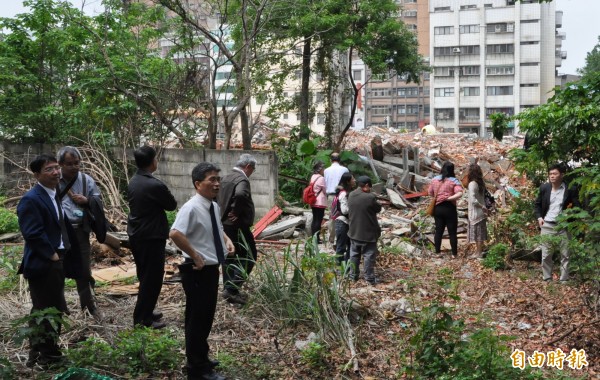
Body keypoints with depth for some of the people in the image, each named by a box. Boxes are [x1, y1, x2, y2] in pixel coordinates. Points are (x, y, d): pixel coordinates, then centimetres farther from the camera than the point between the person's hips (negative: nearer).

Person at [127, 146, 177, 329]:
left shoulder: (133, 182, 5)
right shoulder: (155, 185, -21)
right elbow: (172, 205, -8)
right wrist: (166, 196, 11)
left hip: (135, 235, 9)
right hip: (152, 238, -9)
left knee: (145, 276, 19)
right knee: (153, 278, 0)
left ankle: (145, 312, 28)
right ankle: (142, 318, 4)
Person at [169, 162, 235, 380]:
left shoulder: (214, 207, 7)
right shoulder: (192, 208, -21)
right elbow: (175, 233, -35)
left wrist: (227, 240, 8)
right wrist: (195, 256, -25)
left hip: (212, 269, 9)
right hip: (198, 271, -9)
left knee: (207, 317, 21)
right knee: (197, 319, 3)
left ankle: (201, 360, 37)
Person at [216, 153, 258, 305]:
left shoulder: (225, 178, 11)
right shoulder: (242, 179, -17)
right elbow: (240, 195, -37)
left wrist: (225, 212, 12)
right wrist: (236, 212, -23)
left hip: (224, 224, 9)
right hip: (238, 225, -9)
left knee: (230, 257, 16)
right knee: (249, 257, -1)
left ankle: (228, 289, 21)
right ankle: (232, 288, -7)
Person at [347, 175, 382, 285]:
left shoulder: (351, 196, -2)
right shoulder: (370, 197, -21)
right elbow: (378, 208, -6)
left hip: (354, 232, 5)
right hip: (368, 232, -5)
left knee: (354, 254, 17)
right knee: (369, 255, 5)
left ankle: (353, 275, 23)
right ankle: (369, 278, 8)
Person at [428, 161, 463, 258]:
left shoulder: (435, 179, 2)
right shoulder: (454, 181, -10)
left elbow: (430, 193, 10)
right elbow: (459, 194, -24)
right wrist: (448, 198, -20)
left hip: (437, 208, 4)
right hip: (449, 208, -4)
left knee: (438, 230, 12)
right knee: (452, 232, 5)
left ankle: (437, 251, 18)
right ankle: (454, 253, 10)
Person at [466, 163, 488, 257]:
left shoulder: (472, 184, -20)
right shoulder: (480, 183, 6)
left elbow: (473, 200, -25)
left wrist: (482, 207, -16)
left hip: (475, 212, -8)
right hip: (480, 212, 8)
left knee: (477, 233, 2)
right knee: (480, 233, 16)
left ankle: (479, 253, 10)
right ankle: (479, 251, 26)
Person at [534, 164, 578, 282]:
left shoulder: (570, 189, -5)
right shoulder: (544, 188, 4)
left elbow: (577, 206, 0)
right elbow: (537, 204, 15)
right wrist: (539, 217, 1)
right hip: (547, 226, 2)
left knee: (565, 255, 4)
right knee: (546, 255, 4)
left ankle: (564, 280, 12)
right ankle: (547, 279, 13)